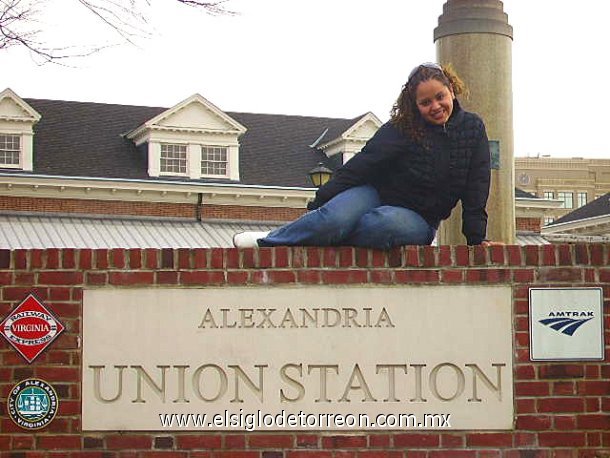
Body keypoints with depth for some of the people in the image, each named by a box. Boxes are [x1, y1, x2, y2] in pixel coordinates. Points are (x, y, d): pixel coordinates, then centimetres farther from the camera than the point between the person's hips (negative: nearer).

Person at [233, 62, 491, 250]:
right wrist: (318, 203, -18)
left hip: (418, 219, 1)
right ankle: (272, 239, -10)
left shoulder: (473, 129, 0)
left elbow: (475, 188, 2)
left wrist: (476, 237, -5)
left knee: (385, 223, -37)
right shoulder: (401, 129, -7)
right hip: (376, 194, -1)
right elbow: (359, 167, -11)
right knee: (337, 216, -35)